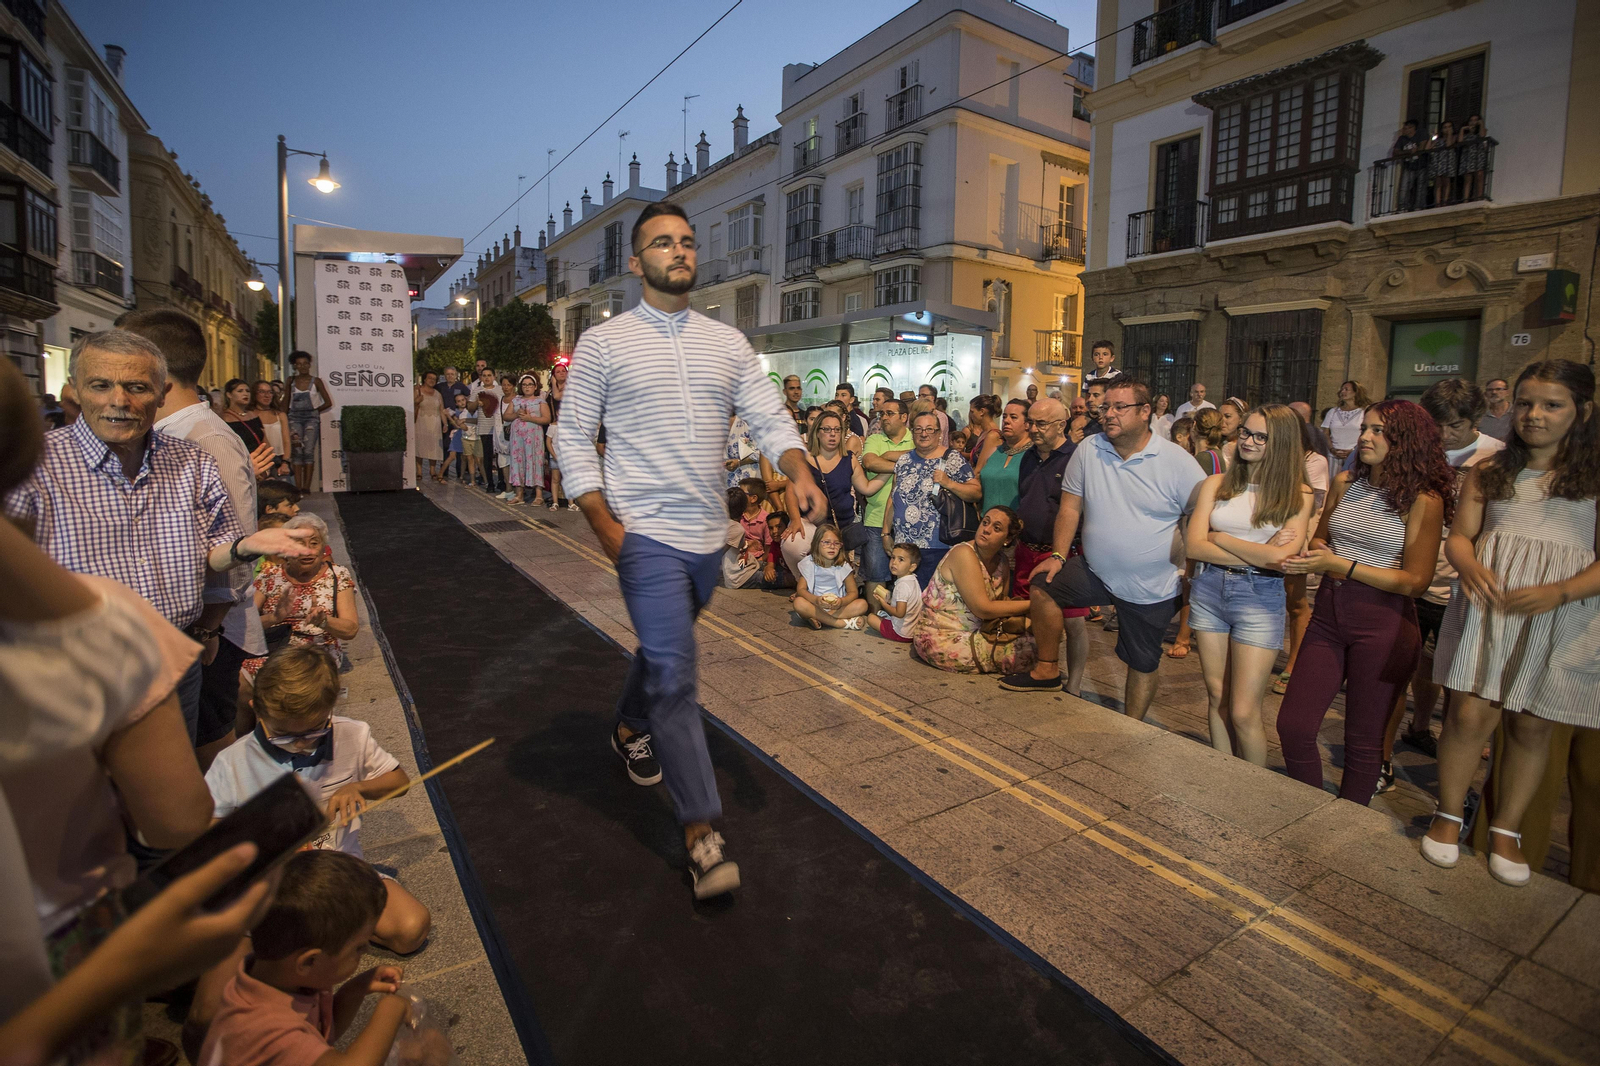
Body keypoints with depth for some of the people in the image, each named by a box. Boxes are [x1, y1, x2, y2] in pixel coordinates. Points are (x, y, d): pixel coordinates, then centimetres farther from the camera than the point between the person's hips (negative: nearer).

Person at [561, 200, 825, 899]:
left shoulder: (727, 343, 9)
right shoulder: (602, 343, -1)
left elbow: (768, 417, 1)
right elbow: (574, 439, -1)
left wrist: (799, 472, -19)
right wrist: (604, 523, -11)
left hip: (708, 535, 5)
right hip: (645, 534, -4)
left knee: (664, 649, 22)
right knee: (673, 672, -9)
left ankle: (630, 727, 51)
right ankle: (701, 829, 1)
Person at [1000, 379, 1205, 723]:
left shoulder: (1178, 462, -12)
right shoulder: (1089, 450, -4)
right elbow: (1071, 506, 1)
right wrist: (1059, 556, -4)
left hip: (1152, 588, -2)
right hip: (1096, 572, 3)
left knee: (1142, 664, 9)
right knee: (1042, 586, -14)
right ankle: (1047, 670, 6)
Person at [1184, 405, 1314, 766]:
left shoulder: (1298, 494, -2)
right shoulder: (1217, 484, 4)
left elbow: (1281, 557, -15)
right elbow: (1193, 546, -5)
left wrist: (1220, 538, -5)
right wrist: (1258, 553, -13)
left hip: (1260, 597, -3)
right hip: (1209, 590, 3)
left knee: (1244, 713, -4)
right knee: (1217, 697, 12)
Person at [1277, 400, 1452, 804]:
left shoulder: (1423, 500, -7)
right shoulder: (1345, 483, 7)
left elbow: (1415, 581, -11)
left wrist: (1339, 565, -18)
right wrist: (1313, 554, -2)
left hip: (1383, 623, -4)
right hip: (1329, 614, 5)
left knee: (1364, 741, 9)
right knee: (1292, 726, 2)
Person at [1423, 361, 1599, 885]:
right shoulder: (1489, 471, 14)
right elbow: (1459, 535, 10)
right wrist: (1470, 567, -12)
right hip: (1489, 599, 1)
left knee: (1532, 724, 5)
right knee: (1470, 712, -6)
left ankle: (1506, 831, 20)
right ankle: (1448, 816, 11)